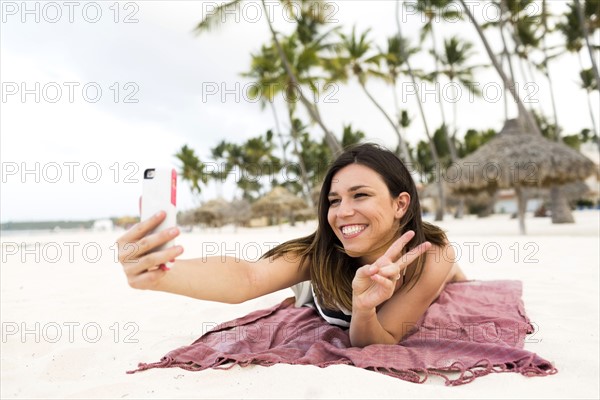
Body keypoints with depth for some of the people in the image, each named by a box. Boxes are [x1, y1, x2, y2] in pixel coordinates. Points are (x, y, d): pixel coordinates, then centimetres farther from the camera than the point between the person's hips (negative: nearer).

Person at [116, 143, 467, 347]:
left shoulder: (432, 257, -42)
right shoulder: (321, 252, -40)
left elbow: (379, 345, -36)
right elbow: (247, 278, -59)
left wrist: (364, 309, -58)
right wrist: (159, 274, -77)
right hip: (336, 314, 1)